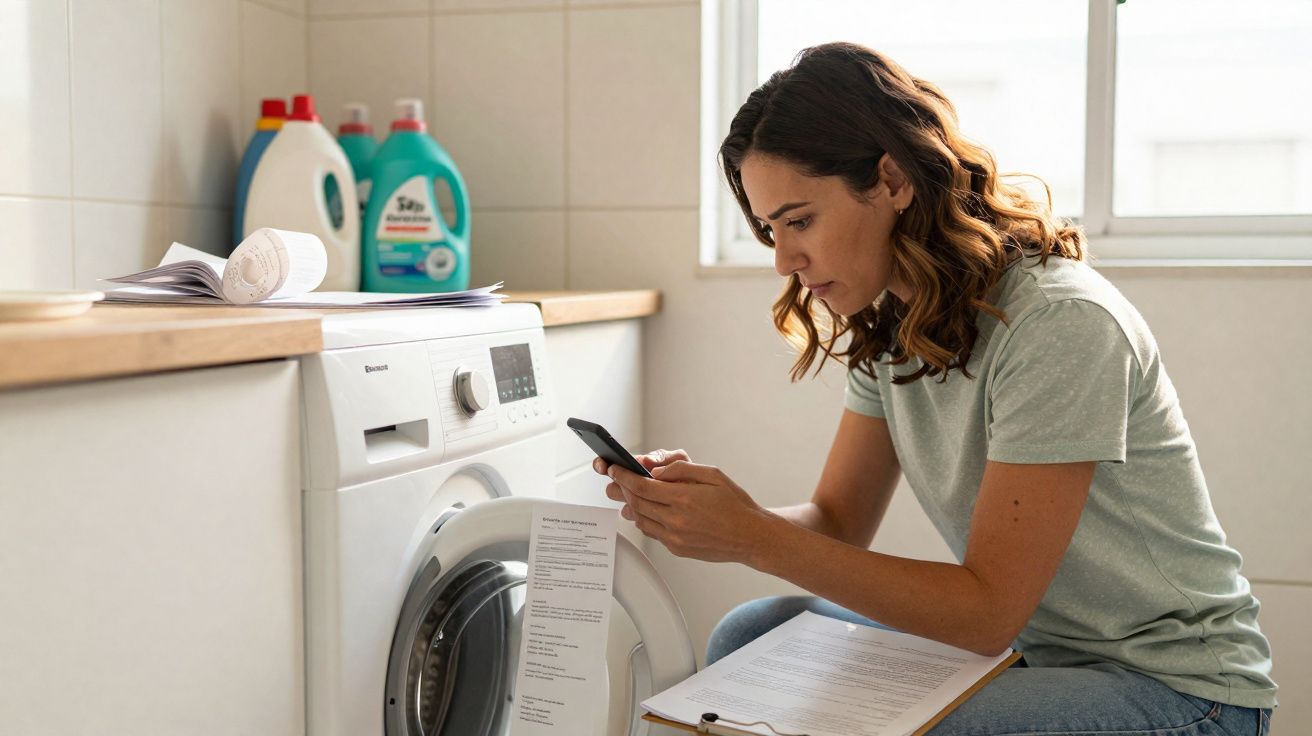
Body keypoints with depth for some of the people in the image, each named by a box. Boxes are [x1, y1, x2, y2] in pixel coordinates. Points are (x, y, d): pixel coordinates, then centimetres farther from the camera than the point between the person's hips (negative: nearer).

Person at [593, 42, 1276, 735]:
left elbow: (989, 607, -23)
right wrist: (703, 509, -17)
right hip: (1027, 646, 7)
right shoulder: (887, 326, 0)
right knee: (749, 638, -5)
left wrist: (754, 537, -27)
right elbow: (838, 523, 2)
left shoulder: (1059, 322, -25)